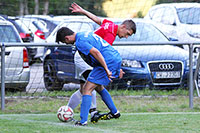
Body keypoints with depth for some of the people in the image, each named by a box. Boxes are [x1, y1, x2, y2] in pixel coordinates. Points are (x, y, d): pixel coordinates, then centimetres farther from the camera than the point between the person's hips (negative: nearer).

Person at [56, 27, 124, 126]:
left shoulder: (79, 42, -12)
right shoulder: (86, 34, 20)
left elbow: (96, 52, -25)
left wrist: (106, 70, -26)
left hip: (108, 63, -10)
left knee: (87, 89, -8)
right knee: (98, 86, 29)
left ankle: (83, 120, -13)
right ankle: (115, 113, 36)